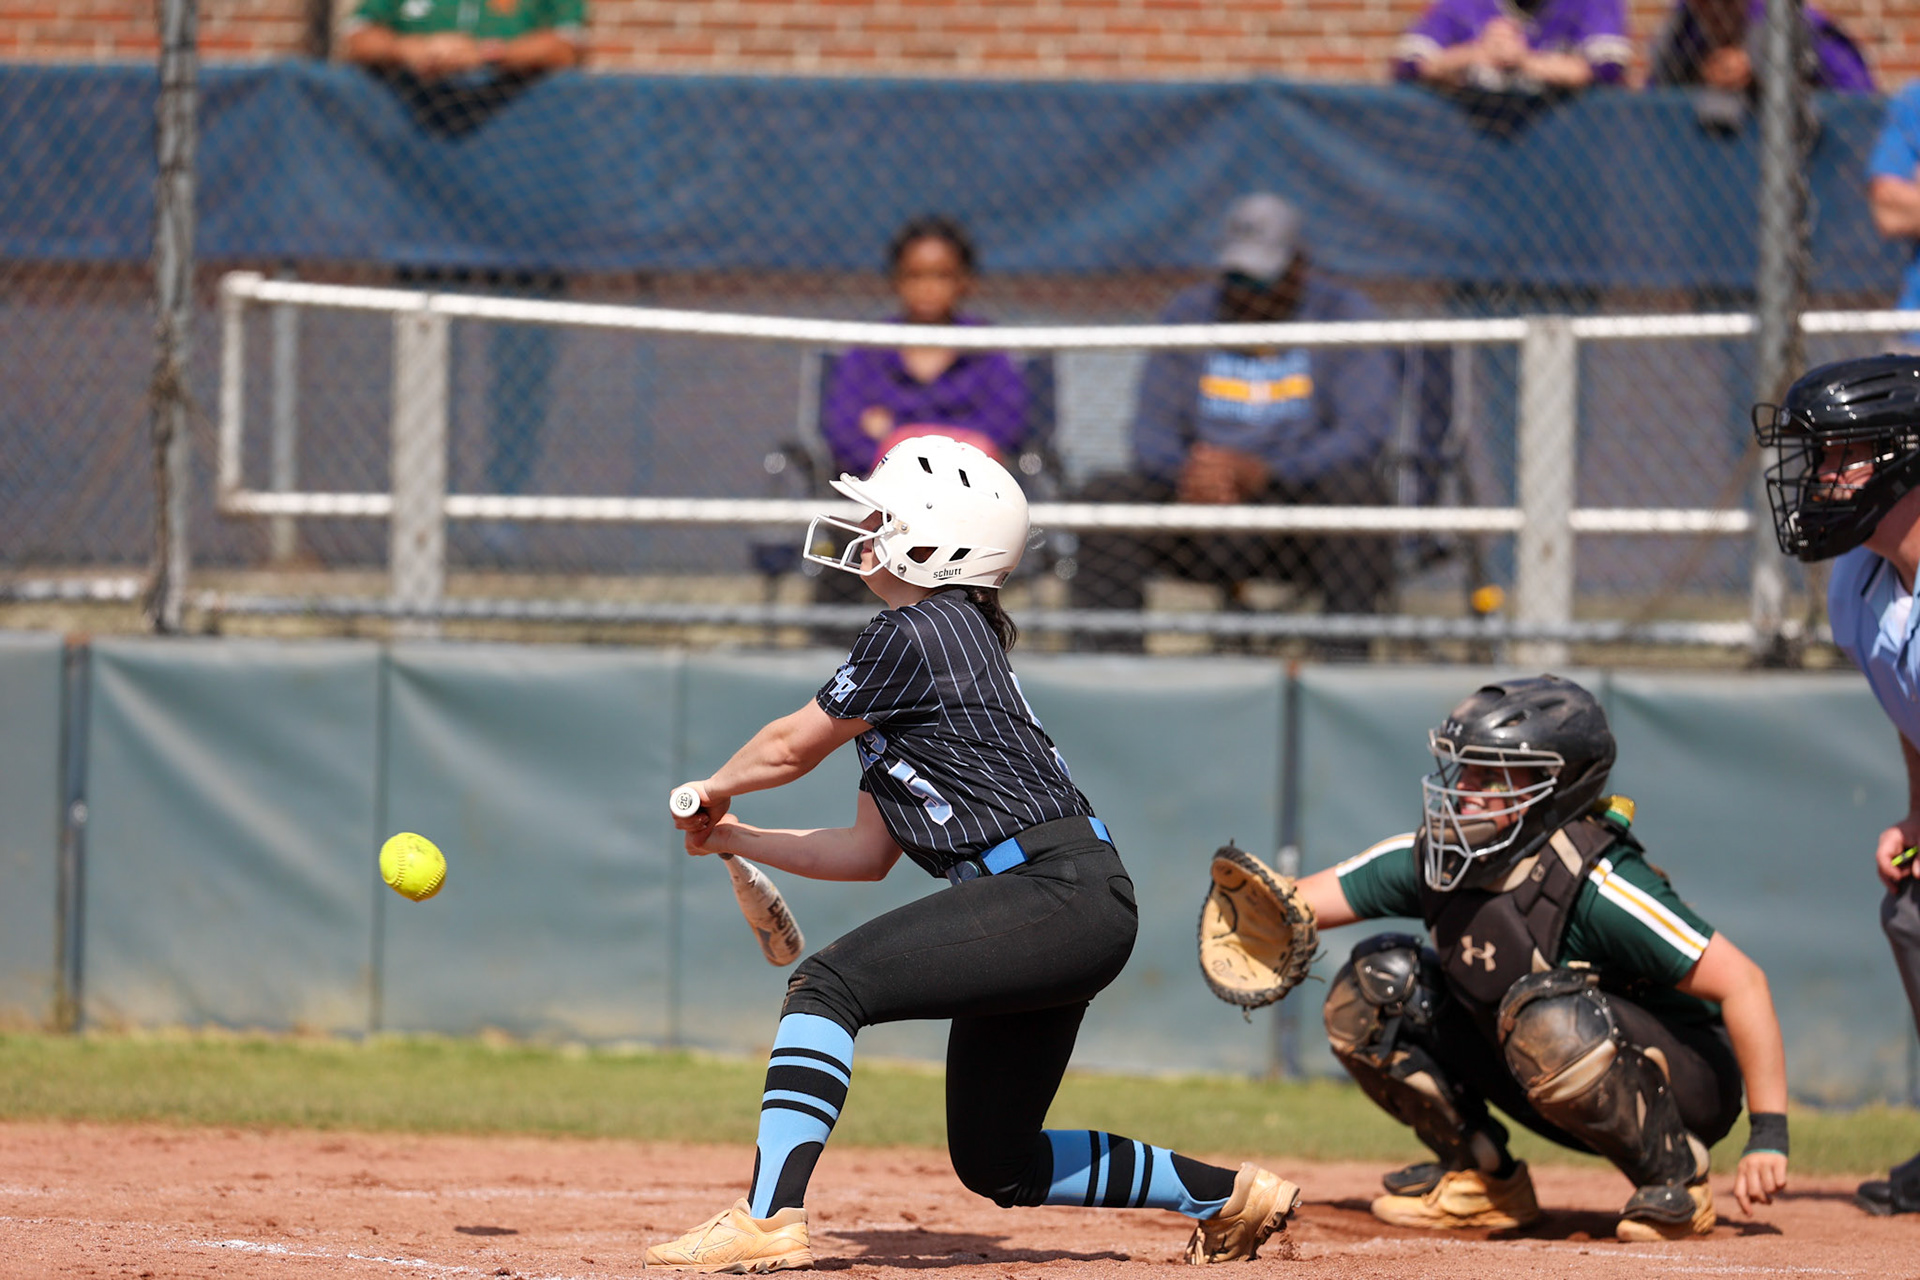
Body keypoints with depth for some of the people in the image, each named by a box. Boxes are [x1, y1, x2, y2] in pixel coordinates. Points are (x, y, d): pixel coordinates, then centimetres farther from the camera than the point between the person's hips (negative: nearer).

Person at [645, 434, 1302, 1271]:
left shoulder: (918, 635, -8)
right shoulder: (940, 638, 22)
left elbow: (791, 746, 1)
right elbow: (870, 852, 24)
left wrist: (713, 789, 20)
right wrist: (734, 839, 22)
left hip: (1059, 893, -10)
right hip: (1070, 912, 10)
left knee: (828, 985, -18)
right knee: (995, 1164, 14)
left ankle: (769, 1220, -26)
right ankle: (1228, 1196, 25)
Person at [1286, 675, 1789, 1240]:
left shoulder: (1595, 885, -28)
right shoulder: (1431, 859, -7)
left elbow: (1743, 983, -28)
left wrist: (1769, 1136, -30)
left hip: (1685, 1082, -7)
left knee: (1547, 1013, -38)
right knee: (1376, 986, -3)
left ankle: (1676, 1179, -15)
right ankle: (1481, 1177, 11)